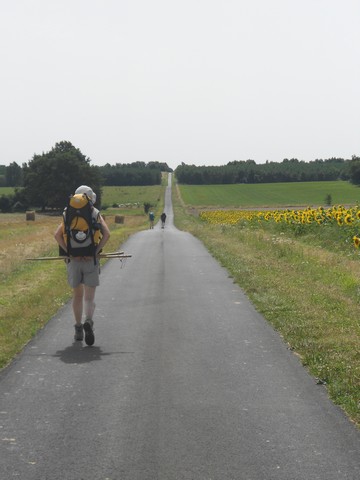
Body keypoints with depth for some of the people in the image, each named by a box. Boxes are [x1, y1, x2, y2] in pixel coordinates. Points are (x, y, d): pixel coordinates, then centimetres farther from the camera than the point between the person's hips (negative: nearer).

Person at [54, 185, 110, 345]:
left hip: (73, 260, 2)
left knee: (77, 296, 16)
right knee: (89, 297, 1)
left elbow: (57, 235, -5)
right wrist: (96, 252, -10)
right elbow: (106, 234, -11)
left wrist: (70, 252, -7)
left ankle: (78, 329, 20)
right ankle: (88, 322, -25)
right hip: (91, 260, -2)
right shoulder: (96, 215, 3)